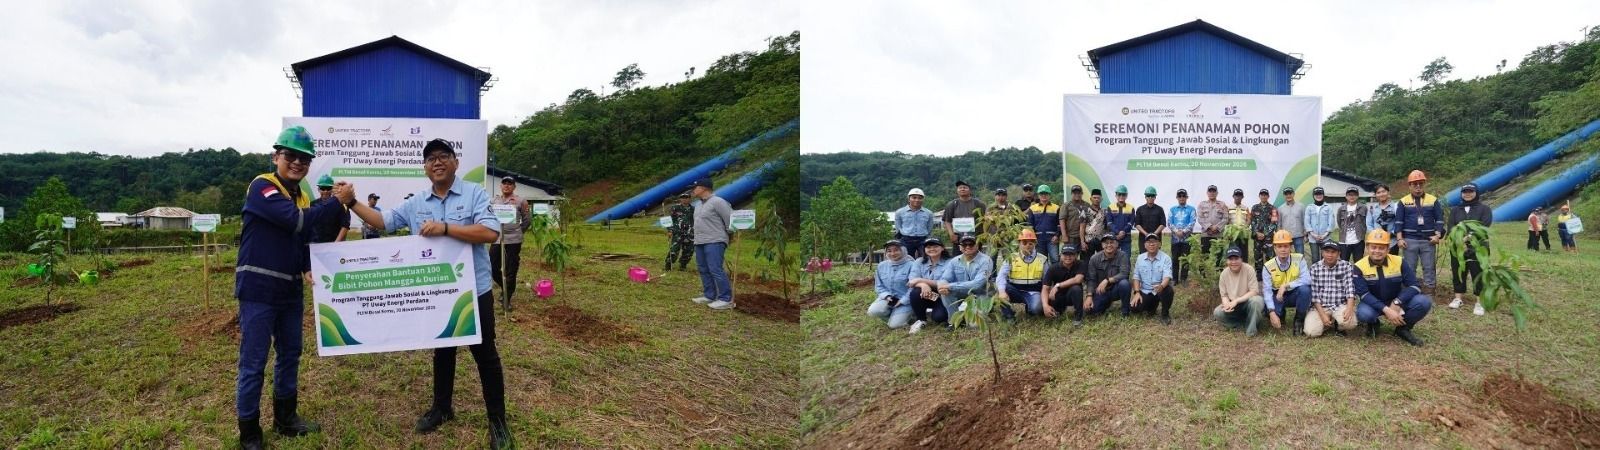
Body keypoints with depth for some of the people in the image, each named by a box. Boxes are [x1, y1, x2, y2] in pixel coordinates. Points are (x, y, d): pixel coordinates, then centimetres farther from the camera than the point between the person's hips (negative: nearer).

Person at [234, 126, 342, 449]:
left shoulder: (303, 198, 12)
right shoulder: (261, 187, -13)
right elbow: (295, 220, -26)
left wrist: (310, 269, 1)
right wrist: (338, 204, -21)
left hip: (290, 290, 8)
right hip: (258, 289, -8)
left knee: (290, 354, 16)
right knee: (253, 362, -1)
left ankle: (286, 418, 31)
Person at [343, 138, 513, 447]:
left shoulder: (474, 194, -9)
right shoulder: (416, 204, 7)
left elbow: (490, 233, -22)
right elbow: (382, 221, 11)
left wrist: (445, 228, -27)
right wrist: (352, 203, -1)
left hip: (473, 291, -5)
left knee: (485, 355, 4)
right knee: (442, 352, 19)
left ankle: (497, 420, 14)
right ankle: (442, 408, 37)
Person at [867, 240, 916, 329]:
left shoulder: (911, 265, -10)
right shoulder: (881, 265, 7)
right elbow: (878, 286, 10)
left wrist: (902, 301, -17)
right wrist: (887, 295, -9)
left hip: (904, 300, -4)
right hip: (888, 298, 4)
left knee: (894, 325, -21)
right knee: (872, 311, -25)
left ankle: (905, 315, 14)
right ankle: (894, 315, 6)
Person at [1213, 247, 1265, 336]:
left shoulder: (1249, 270, -17)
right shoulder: (1224, 274, -6)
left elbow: (1254, 291, -21)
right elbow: (1224, 295, 1)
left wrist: (1236, 301, -28)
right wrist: (1227, 304, -23)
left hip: (1248, 303, -3)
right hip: (1233, 305, 3)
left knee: (1256, 300, -37)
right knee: (1217, 313, -23)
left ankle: (1251, 329, -17)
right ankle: (1246, 322, -4)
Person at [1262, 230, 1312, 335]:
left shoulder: (1299, 259, -11)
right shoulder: (1268, 267, -11)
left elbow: (1307, 280, -23)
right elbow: (1267, 291, -18)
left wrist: (1286, 286, -31)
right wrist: (1272, 313, -29)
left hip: (1295, 295, 0)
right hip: (1278, 297, 0)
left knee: (1305, 289, -33)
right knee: (1266, 309, -30)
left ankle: (1299, 320, -9)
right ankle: (1280, 315, 11)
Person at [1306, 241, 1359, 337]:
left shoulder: (1346, 266, 1)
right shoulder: (1315, 268, 0)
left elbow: (1350, 290, -6)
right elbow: (1314, 294, -3)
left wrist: (1349, 309, -23)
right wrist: (1322, 315, -14)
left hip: (1341, 305, 0)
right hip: (1320, 307, 0)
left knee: (1349, 323, -33)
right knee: (1311, 332, -23)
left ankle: (1337, 324, 6)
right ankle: (1328, 323, 11)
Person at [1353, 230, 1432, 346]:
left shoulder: (1400, 262, -8)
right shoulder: (1359, 267, -15)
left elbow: (1414, 286, -13)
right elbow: (1364, 295, -21)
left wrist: (1396, 303, -29)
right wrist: (1386, 310, -34)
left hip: (1397, 303, 2)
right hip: (1373, 305, -2)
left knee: (1424, 302, -24)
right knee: (1363, 314, -37)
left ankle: (1403, 328, 3)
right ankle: (1373, 324, 4)